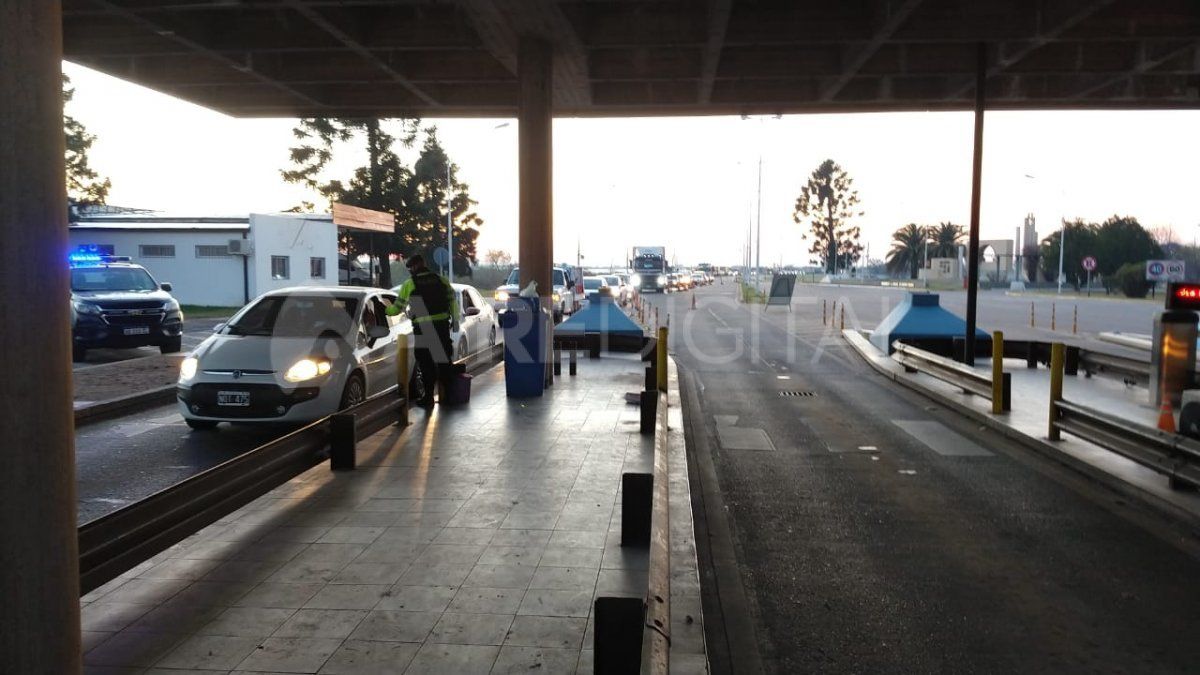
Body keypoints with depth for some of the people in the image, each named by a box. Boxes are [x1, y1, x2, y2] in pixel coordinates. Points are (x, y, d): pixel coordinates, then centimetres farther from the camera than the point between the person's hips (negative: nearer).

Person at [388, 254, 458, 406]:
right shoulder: (440, 279, 7)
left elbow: (397, 308, 6)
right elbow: (453, 300, 6)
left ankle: (429, 396, 4)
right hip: (442, 325, 3)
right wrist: (455, 319, 15)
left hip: (422, 329, -3)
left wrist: (385, 310, 25)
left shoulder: (409, 284, 0)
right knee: (444, 360, 13)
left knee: (426, 364, 4)